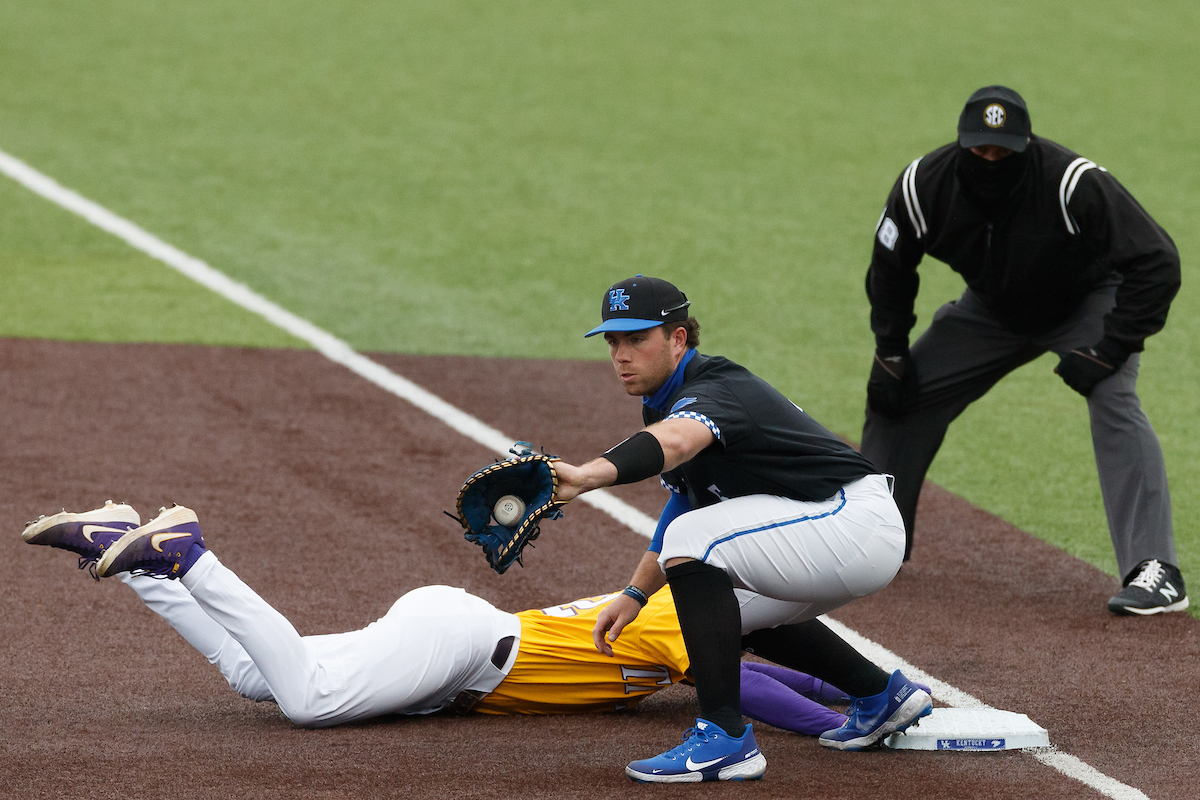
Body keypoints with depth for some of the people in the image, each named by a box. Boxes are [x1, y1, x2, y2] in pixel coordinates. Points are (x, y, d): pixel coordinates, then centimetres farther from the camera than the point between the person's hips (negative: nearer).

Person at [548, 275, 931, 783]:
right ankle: (882, 697, 36)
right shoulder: (668, 399, 10)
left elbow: (675, 440, -46)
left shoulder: (713, 389, -21)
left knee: (694, 542, -26)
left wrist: (590, 476, -63)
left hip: (856, 520, -11)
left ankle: (725, 739, -27)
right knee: (735, 615, 30)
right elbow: (683, 505, 21)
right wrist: (635, 594, 10)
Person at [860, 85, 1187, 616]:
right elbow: (891, 268, -2)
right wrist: (890, 354, -4)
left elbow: (1157, 264, -33)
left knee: (1113, 401, -29)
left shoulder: (1075, 185, -38)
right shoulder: (923, 187, -25)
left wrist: (1107, 349, -35)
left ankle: (1155, 572, -32)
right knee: (895, 394, 3)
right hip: (994, 309, 5)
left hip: (1088, 304, -5)